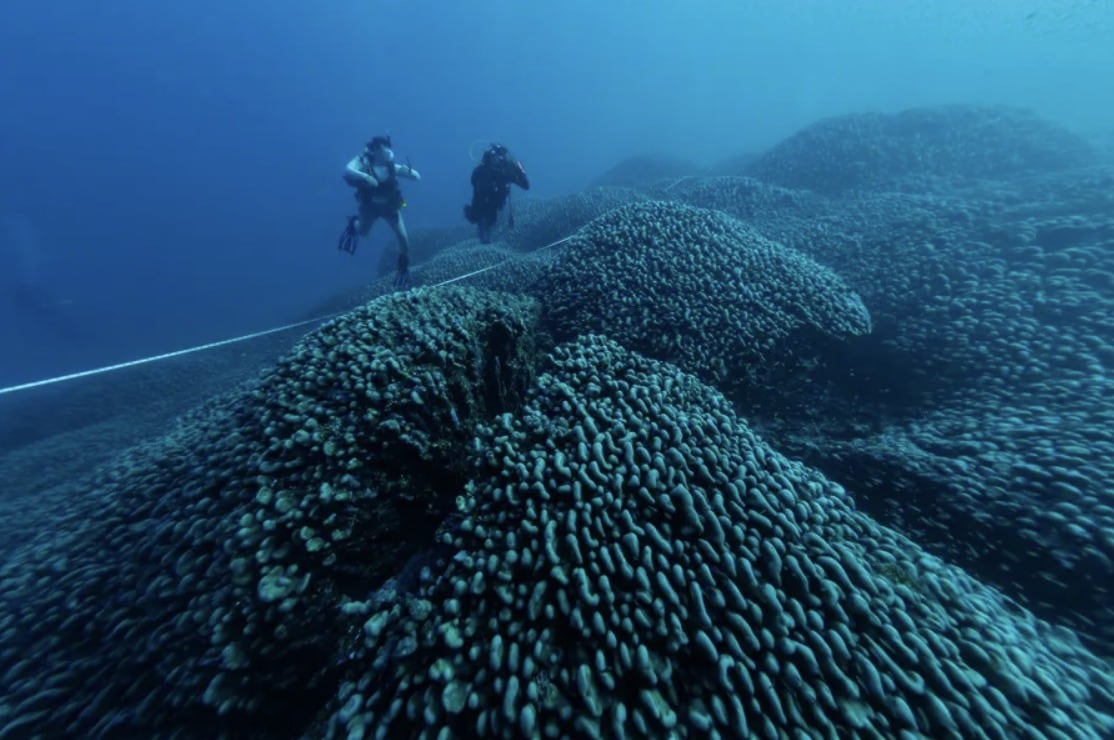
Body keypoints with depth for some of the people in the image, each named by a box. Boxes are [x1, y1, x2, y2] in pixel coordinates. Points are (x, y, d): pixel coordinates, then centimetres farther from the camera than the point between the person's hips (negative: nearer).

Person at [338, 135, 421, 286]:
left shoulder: (391, 166, -18)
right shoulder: (363, 161, -22)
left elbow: (417, 177, -18)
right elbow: (348, 170, -41)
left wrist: (408, 171, -39)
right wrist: (365, 177, -58)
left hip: (390, 206, 1)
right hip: (369, 206, 0)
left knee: (403, 238, -8)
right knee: (363, 232, 18)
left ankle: (404, 267, 14)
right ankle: (353, 224, 55)